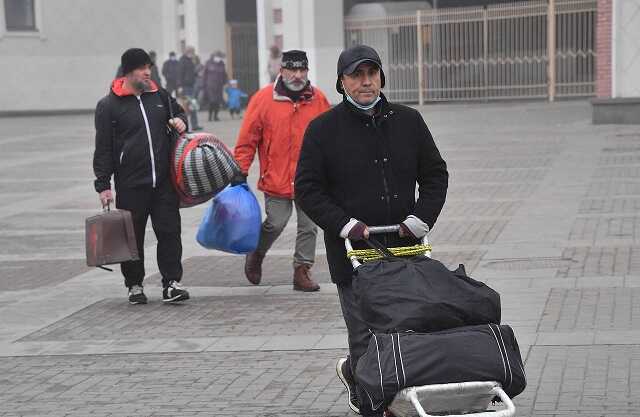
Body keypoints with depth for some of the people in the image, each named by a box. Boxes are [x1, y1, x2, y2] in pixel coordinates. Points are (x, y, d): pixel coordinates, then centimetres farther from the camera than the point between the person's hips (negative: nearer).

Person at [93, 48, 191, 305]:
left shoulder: (160, 96, 10)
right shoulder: (109, 106, -2)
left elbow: (179, 112, 29)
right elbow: (103, 148, -1)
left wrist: (180, 122, 4)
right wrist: (103, 184, -5)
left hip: (164, 180, 3)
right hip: (130, 185, -3)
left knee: (169, 230, -1)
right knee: (133, 236, 5)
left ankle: (171, 283, 3)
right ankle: (134, 285, 19)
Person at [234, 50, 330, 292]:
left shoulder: (318, 99, 4)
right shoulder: (263, 98, -4)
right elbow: (247, 140, -2)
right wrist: (240, 172, -5)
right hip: (276, 179, -3)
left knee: (309, 226, 5)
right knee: (276, 224, 0)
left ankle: (302, 271, 16)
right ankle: (256, 255, 28)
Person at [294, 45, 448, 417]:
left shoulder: (408, 121, 9)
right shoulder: (323, 129, 0)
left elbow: (435, 174, 14)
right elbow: (307, 190, -2)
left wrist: (420, 219, -1)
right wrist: (347, 225, -12)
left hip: (405, 250, 4)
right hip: (353, 254, -3)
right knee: (367, 337, -3)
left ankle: (353, 372, 32)